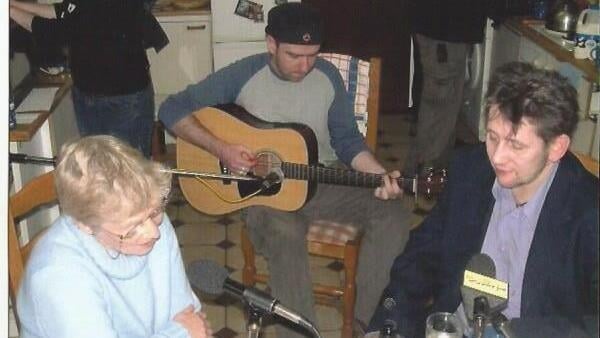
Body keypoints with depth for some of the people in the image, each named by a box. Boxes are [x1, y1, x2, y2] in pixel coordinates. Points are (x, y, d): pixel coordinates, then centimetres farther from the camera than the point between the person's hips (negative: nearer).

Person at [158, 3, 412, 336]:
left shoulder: (328, 76, -2)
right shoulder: (243, 75, -11)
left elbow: (347, 139, 5)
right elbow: (173, 109, -8)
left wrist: (379, 174, -14)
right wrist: (221, 149, -20)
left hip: (324, 183, 4)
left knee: (394, 216, -18)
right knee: (286, 233, -37)